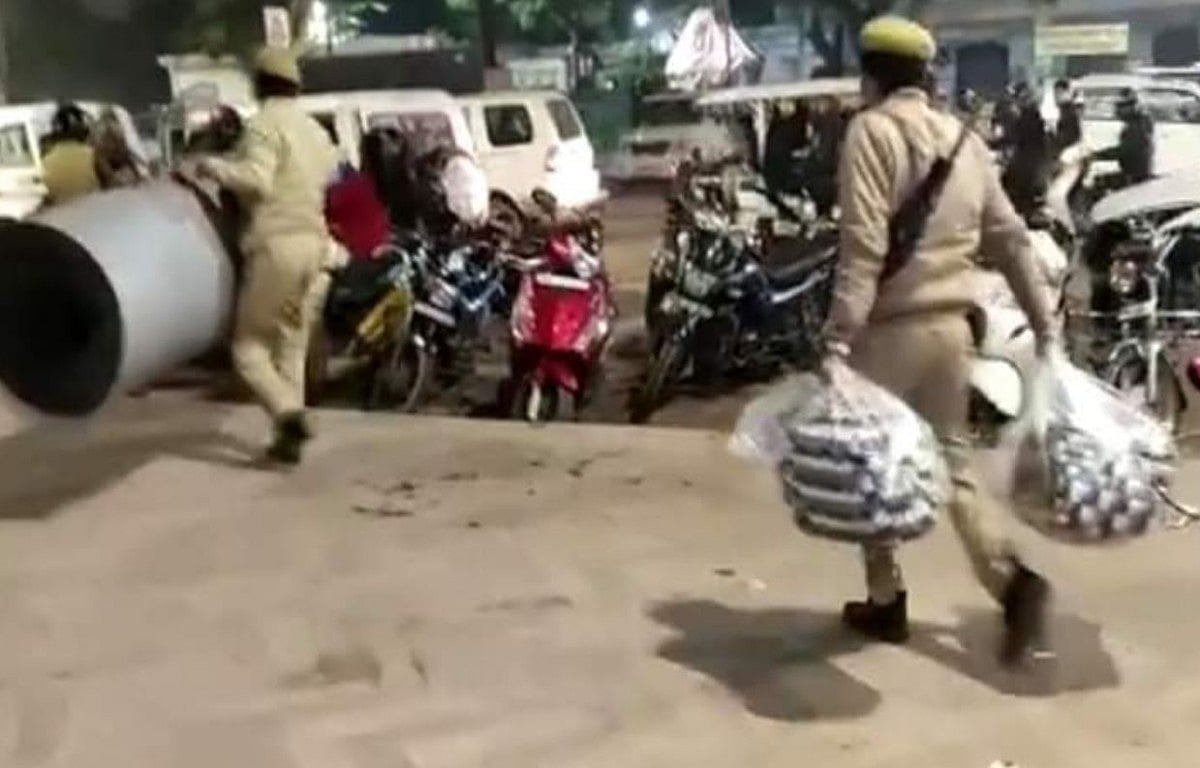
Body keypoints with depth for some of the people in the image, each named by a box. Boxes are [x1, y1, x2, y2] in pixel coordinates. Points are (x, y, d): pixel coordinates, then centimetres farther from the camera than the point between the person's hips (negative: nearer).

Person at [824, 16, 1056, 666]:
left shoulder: (871, 130, -9)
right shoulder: (965, 138, 10)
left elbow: (864, 246, -19)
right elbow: (1010, 238, 12)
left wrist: (838, 339, -21)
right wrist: (1043, 324, 18)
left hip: (890, 326, -6)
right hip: (951, 324, 6)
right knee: (951, 460, 15)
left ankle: (886, 603, 18)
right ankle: (1013, 579, -2)